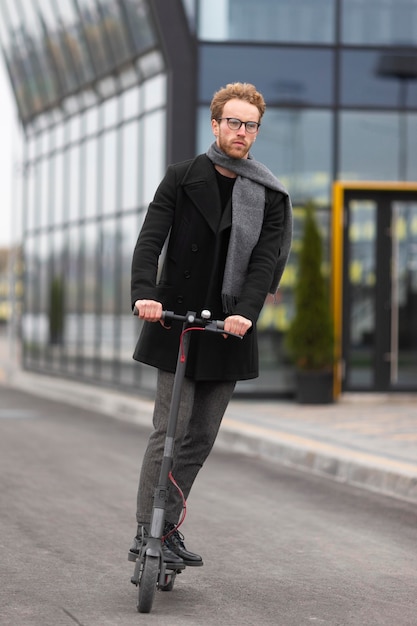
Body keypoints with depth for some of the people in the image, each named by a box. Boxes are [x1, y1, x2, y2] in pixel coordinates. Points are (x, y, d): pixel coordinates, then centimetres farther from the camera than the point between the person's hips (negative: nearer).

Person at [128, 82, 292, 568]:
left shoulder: (271, 197, 6)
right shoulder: (182, 178, 1)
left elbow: (265, 258, -6)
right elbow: (150, 240, -9)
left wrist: (245, 312, -24)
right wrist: (145, 293, -27)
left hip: (229, 330, 3)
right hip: (176, 323, -3)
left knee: (201, 437, 7)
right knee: (170, 429, -9)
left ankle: (167, 528, 18)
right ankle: (145, 535, -5)